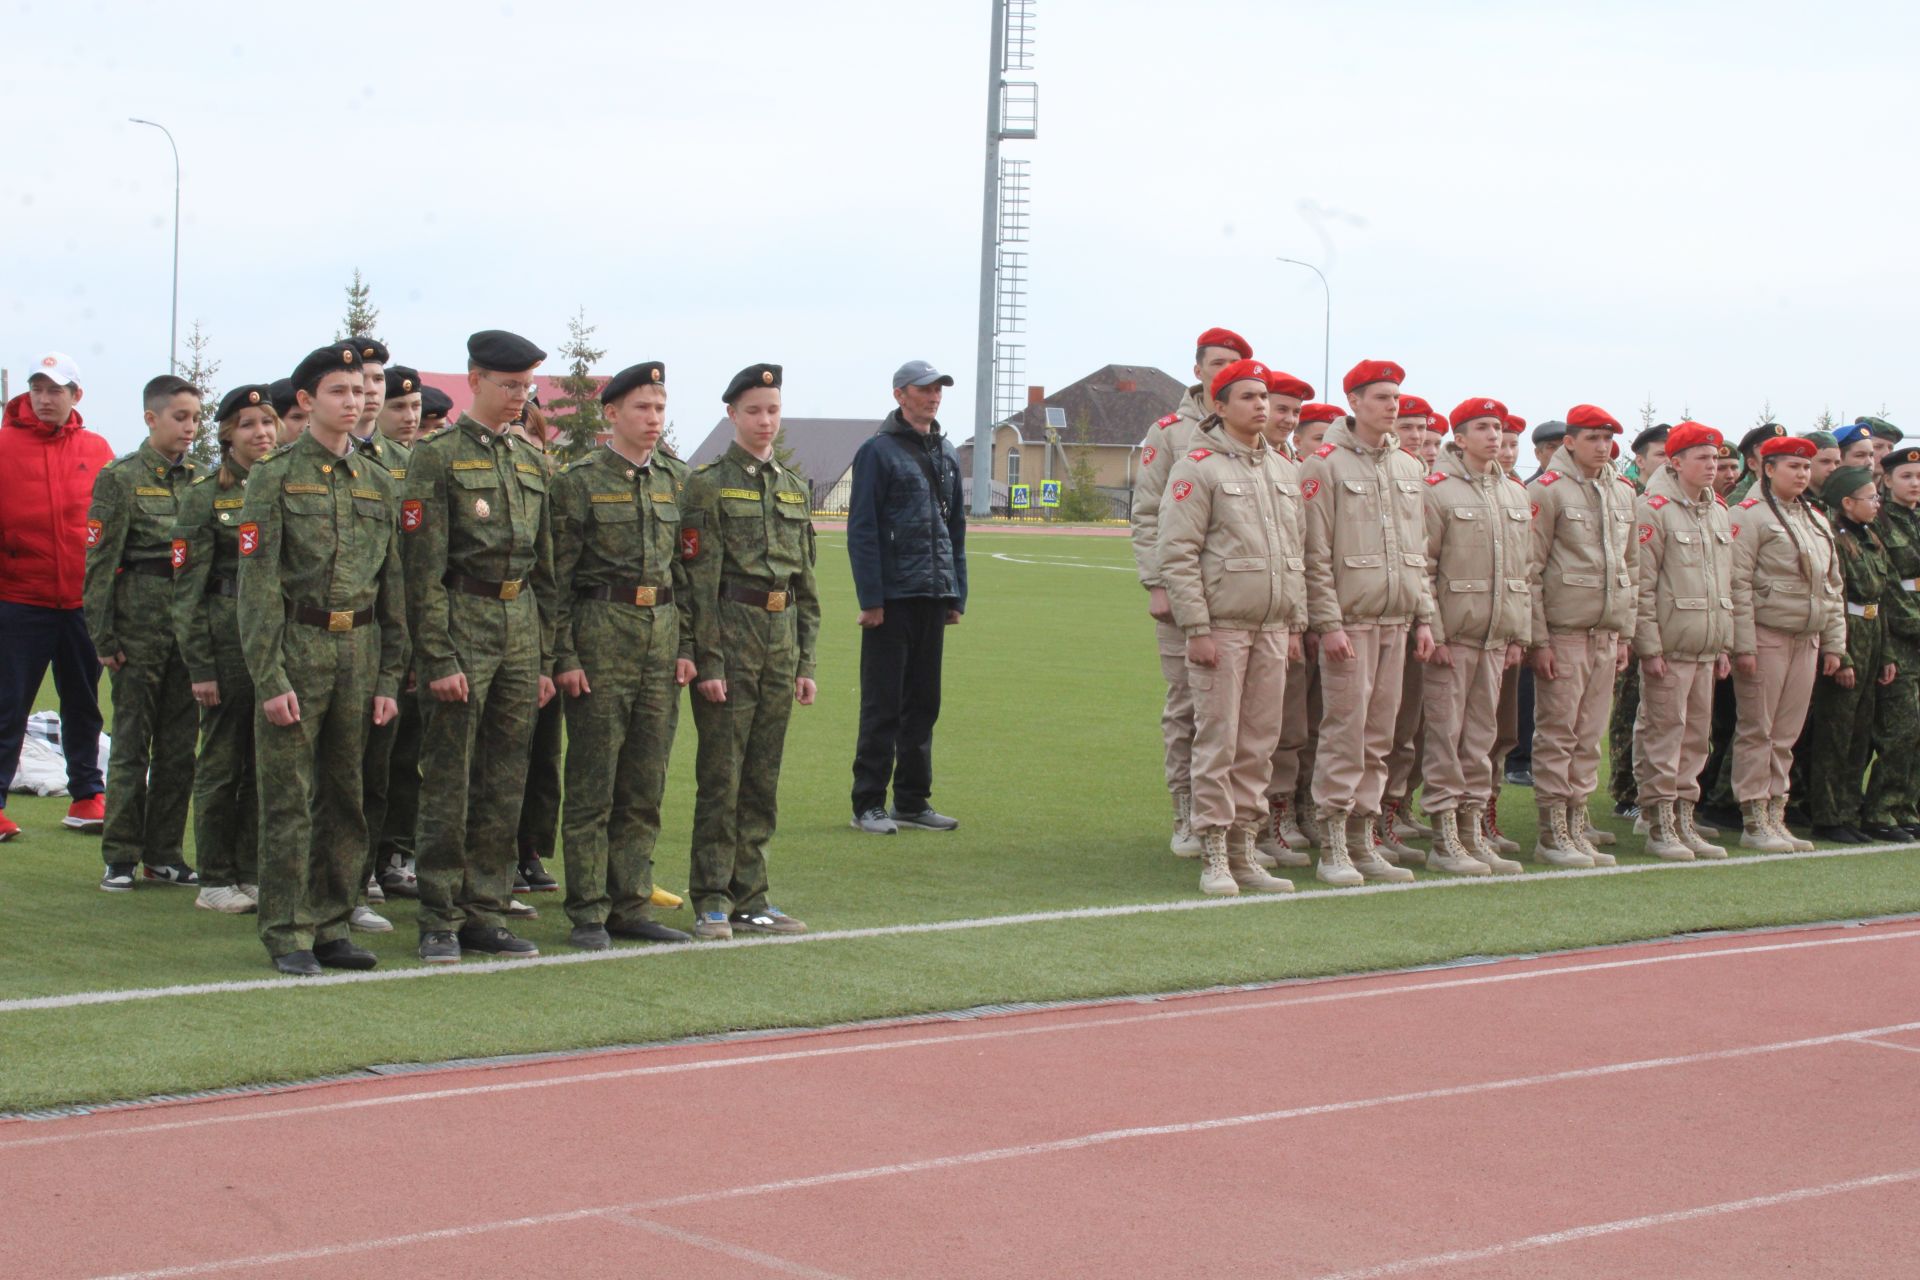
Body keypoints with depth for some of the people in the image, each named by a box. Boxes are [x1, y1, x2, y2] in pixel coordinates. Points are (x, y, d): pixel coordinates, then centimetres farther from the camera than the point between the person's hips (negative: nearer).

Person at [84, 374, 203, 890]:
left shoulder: (197, 480, 11)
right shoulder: (121, 478, -2)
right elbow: (100, 561, -4)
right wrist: (104, 636, -8)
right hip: (140, 620, -4)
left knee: (179, 745, 6)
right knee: (131, 744, 0)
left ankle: (164, 853, 14)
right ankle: (120, 858, 6)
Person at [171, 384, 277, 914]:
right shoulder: (206, 495, -2)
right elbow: (187, 590, -4)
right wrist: (199, 665, -9)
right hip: (230, 640, -4)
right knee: (222, 760, 2)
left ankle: (252, 871, 15)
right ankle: (215, 879, 10)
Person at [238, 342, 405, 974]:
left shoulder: (378, 482, 12)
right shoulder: (275, 476, -2)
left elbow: (393, 586, 13)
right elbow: (257, 585, -7)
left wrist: (389, 677, 7)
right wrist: (270, 677, -14)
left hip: (359, 649, 5)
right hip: (297, 644, -4)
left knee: (346, 796, 8)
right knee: (289, 798, -2)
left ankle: (332, 927, 16)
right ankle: (289, 936, 4)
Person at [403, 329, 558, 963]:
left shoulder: (530, 463, 14)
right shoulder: (437, 457, -5)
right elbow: (423, 568, -10)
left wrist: (545, 659, 12)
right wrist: (438, 659, -15)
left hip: (521, 626, 6)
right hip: (462, 623, -6)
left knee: (504, 785, 7)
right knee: (448, 784, -3)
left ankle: (485, 914, 14)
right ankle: (439, 923, 3)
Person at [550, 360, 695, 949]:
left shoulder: (675, 479, 12)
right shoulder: (580, 481, -3)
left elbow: (686, 570, 15)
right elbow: (559, 575, -5)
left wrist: (686, 646, 7)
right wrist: (564, 657, -10)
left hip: (662, 636, 5)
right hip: (601, 635, -5)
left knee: (646, 785, 7)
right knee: (592, 787, -2)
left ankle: (632, 905, 14)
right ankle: (589, 914, 3)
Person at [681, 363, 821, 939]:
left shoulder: (794, 488, 14)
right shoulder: (708, 484, -4)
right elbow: (700, 581, -9)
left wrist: (806, 661, 12)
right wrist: (708, 662, -14)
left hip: (781, 638, 6)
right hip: (731, 635, -6)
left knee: (764, 778, 9)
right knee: (721, 775, -4)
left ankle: (749, 897, 15)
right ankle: (712, 902, 1)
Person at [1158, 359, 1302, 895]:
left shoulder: (1280, 471, 16)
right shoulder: (1198, 468, -6)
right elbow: (1178, 554, -11)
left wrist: (1296, 623, 15)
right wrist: (1196, 627, -15)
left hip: (1272, 629, 7)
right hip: (1221, 626, -7)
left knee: (1259, 744, 7)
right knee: (1217, 742, -5)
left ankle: (1244, 851, 14)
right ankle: (1213, 856, -1)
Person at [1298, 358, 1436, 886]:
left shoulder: (1408, 468, 15)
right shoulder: (1325, 465, -5)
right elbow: (1315, 554, -9)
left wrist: (1424, 616, 11)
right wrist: (1329, 621, -14)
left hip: (1396, 623, 6)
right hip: (1349, 620, -6)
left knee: (1379, 736, 8)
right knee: (1345, 732, -7)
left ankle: (1364, 840, 14)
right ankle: (1332, 848, -3)